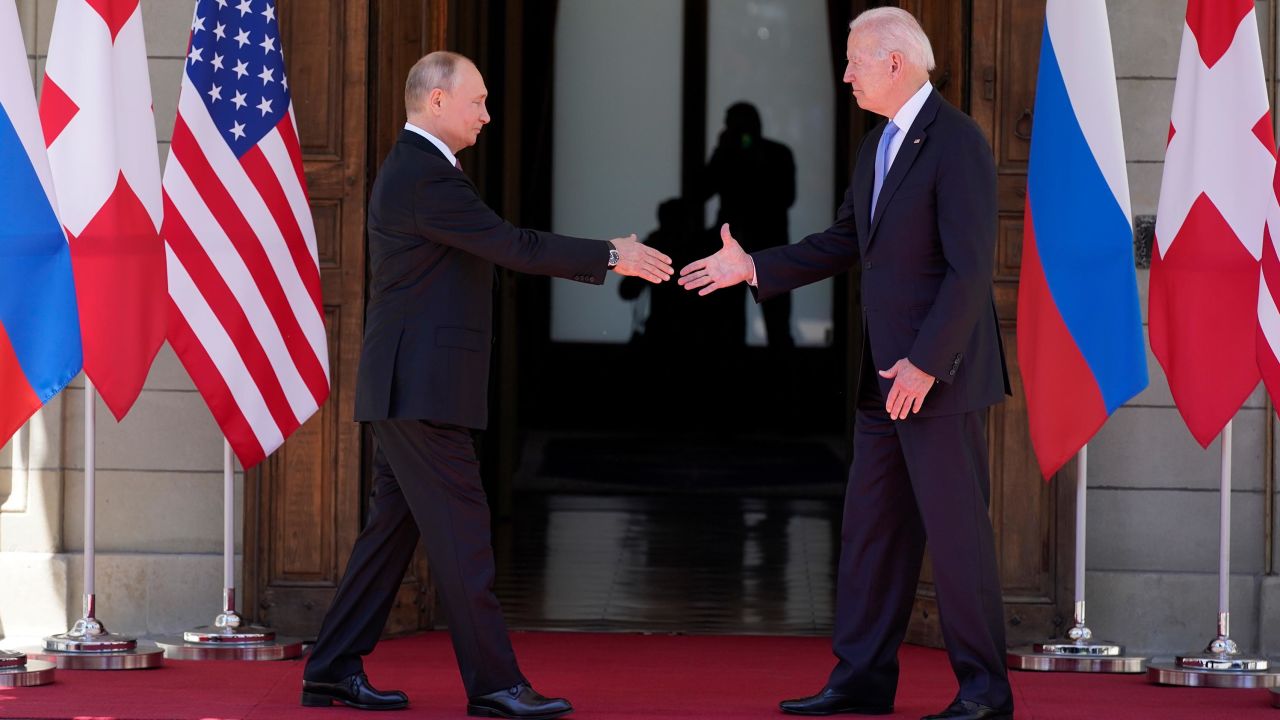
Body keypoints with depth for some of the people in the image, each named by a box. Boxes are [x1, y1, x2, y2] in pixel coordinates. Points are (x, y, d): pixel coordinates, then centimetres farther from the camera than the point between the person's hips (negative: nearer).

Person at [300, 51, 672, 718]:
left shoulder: (415, 168, 18)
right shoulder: (425, 178, -17)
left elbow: (499, 246, 19)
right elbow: (513, 247, -19)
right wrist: (610, 257, -13)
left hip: (409, 387, 11)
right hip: (422, 388, -11)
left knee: (393, 525, 12)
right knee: (460, 529, -8)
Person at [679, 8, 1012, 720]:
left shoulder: (957, 142, -16)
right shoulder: (877, 144, 14)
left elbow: (970, 268, -20)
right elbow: (847, 242, 23)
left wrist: (925, 363, -22)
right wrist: (753, 267, 16)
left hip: (941, 374, -9)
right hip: (886, 377, 9)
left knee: (957, 530, -4)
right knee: (871, 526, 12)